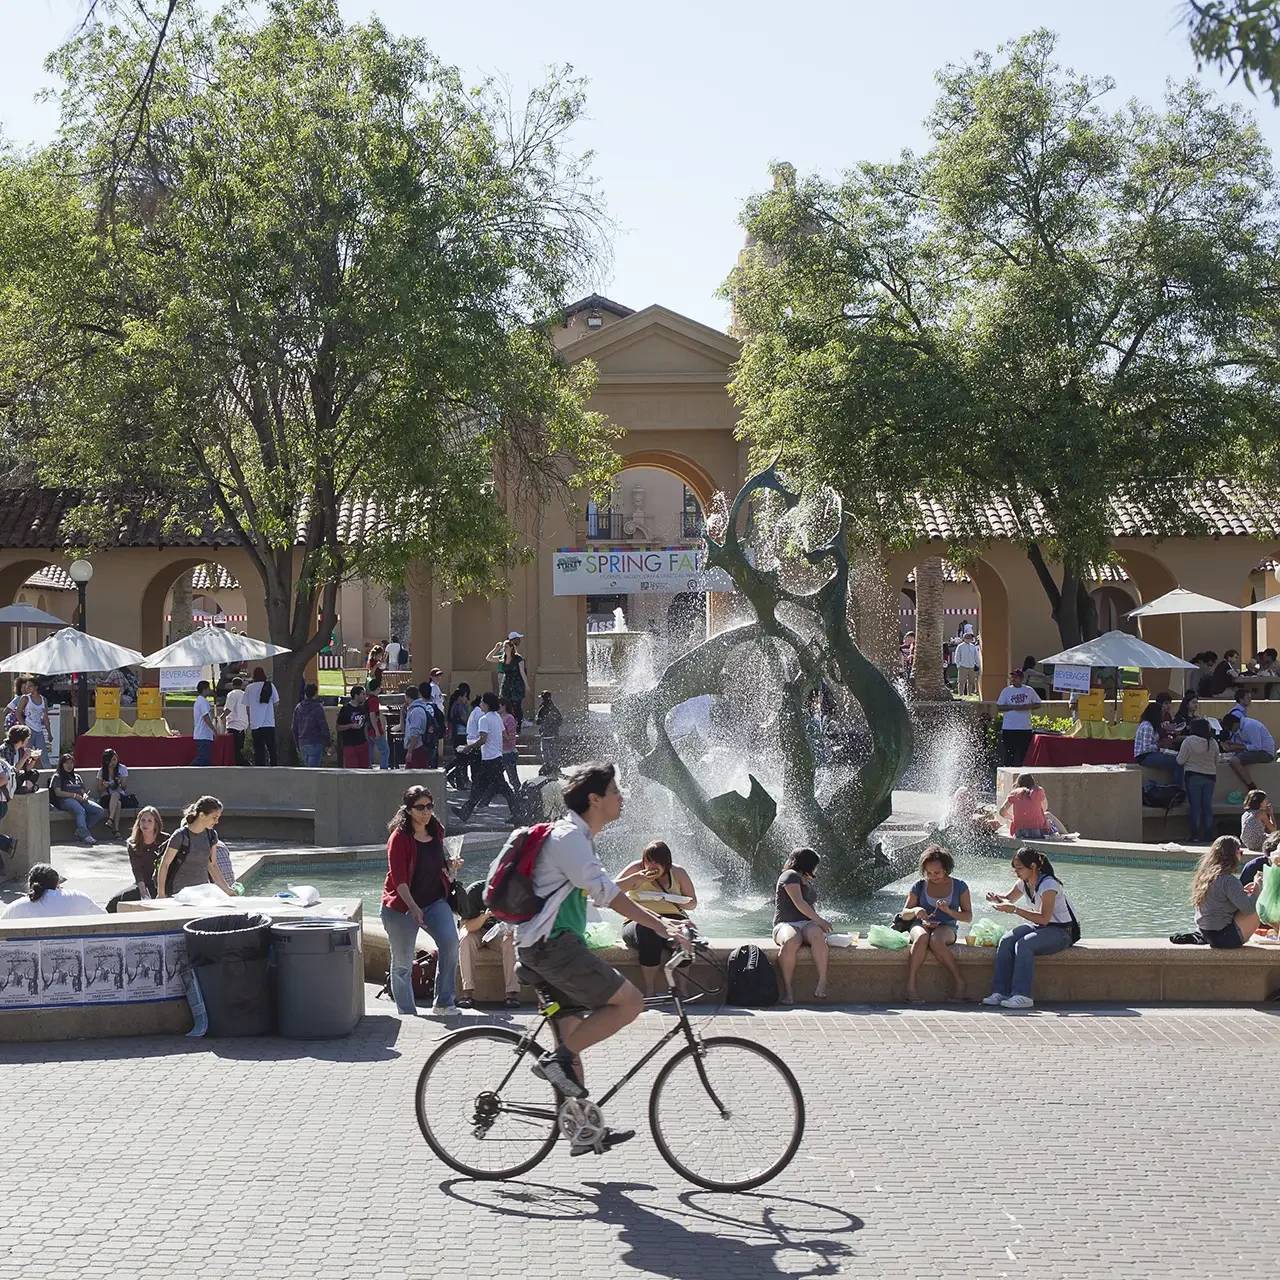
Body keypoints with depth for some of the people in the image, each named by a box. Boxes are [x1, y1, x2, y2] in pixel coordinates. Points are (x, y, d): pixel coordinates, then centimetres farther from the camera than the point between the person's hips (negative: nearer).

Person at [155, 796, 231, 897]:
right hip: (179, 892, -5)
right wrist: (161, 894, -7)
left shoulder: (211, 835, 5)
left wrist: (227, 889, 9)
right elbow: (164, 865, -7)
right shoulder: (181, 836, -13)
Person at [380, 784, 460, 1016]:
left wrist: (449, 867, 4)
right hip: (402, 905, -4)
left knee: (450, 942, -19)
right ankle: (407, 1014, 18)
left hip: (435, 901, 4)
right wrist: (413, 908, -32)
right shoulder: (399, 837, -13)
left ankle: (444, 1003, -11)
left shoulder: (437, 831, 5)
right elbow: (399, 877, -21)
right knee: (402, 962, 4)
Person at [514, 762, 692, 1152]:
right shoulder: (569, 837, -14)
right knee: (630, 1002, -13)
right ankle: (556, 1059, -9)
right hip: (552, 944, -11)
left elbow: (604, 893, 27)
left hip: (549, 945, 11)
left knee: (572, 1037, 13)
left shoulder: (577, 837, 20)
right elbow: (608, 895, -22)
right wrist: (662, 927, -24)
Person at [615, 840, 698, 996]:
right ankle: (650, 990, -25)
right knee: (649, 935, -39)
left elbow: (692, 903, 14)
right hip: (639, 921, -2)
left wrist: (673, 900, -7)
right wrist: (636, 878, -13)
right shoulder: (636, 869, 5)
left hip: (672, 918, 2)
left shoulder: (678, 873, 11)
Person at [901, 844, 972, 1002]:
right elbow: (905, 913, 10)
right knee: (922, 938, -38)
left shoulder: (958, 886, 4)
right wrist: (915, 911, -14)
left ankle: (958, 982, -27)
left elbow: (968, 917, 2)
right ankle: (910, 985, -38)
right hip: (921, 925, 1)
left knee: (935, 941, -39)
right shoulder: (920, 886, 6)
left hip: (946, 928, -1)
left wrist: (949, 911, -17)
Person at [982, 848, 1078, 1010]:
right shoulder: (1024, 883, 4)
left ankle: (1022, 995, -32)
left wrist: (1014, 910, -32)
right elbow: (1009, 898, 22)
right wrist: (996, 898, -2)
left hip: (1062, 931, -8)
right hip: (1039, 927, 8)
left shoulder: (1048, 884, -22)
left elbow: (1044, 918, -30)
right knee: (1006, 941, -17)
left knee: (1023, 945, -32)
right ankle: (1000, 992, -20)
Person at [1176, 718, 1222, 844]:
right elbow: (1216, 762, 8)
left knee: (1195, 806, 1)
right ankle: (1208, 835, 11)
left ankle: (1196, 835, 0)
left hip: (1193, 776, -3)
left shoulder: (1188, 741, -12)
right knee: (1207, 806, 9)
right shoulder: (1213, 743, -1)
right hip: (1210, 777, 3)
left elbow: (1180, 760, -8)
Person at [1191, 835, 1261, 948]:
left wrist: (1243, 891, 15)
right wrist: (1258, 885, -9)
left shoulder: (1205, 875, 6)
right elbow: (1249, 908, -23)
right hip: (1224, 938, -9)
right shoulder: (1228, 880, -21)